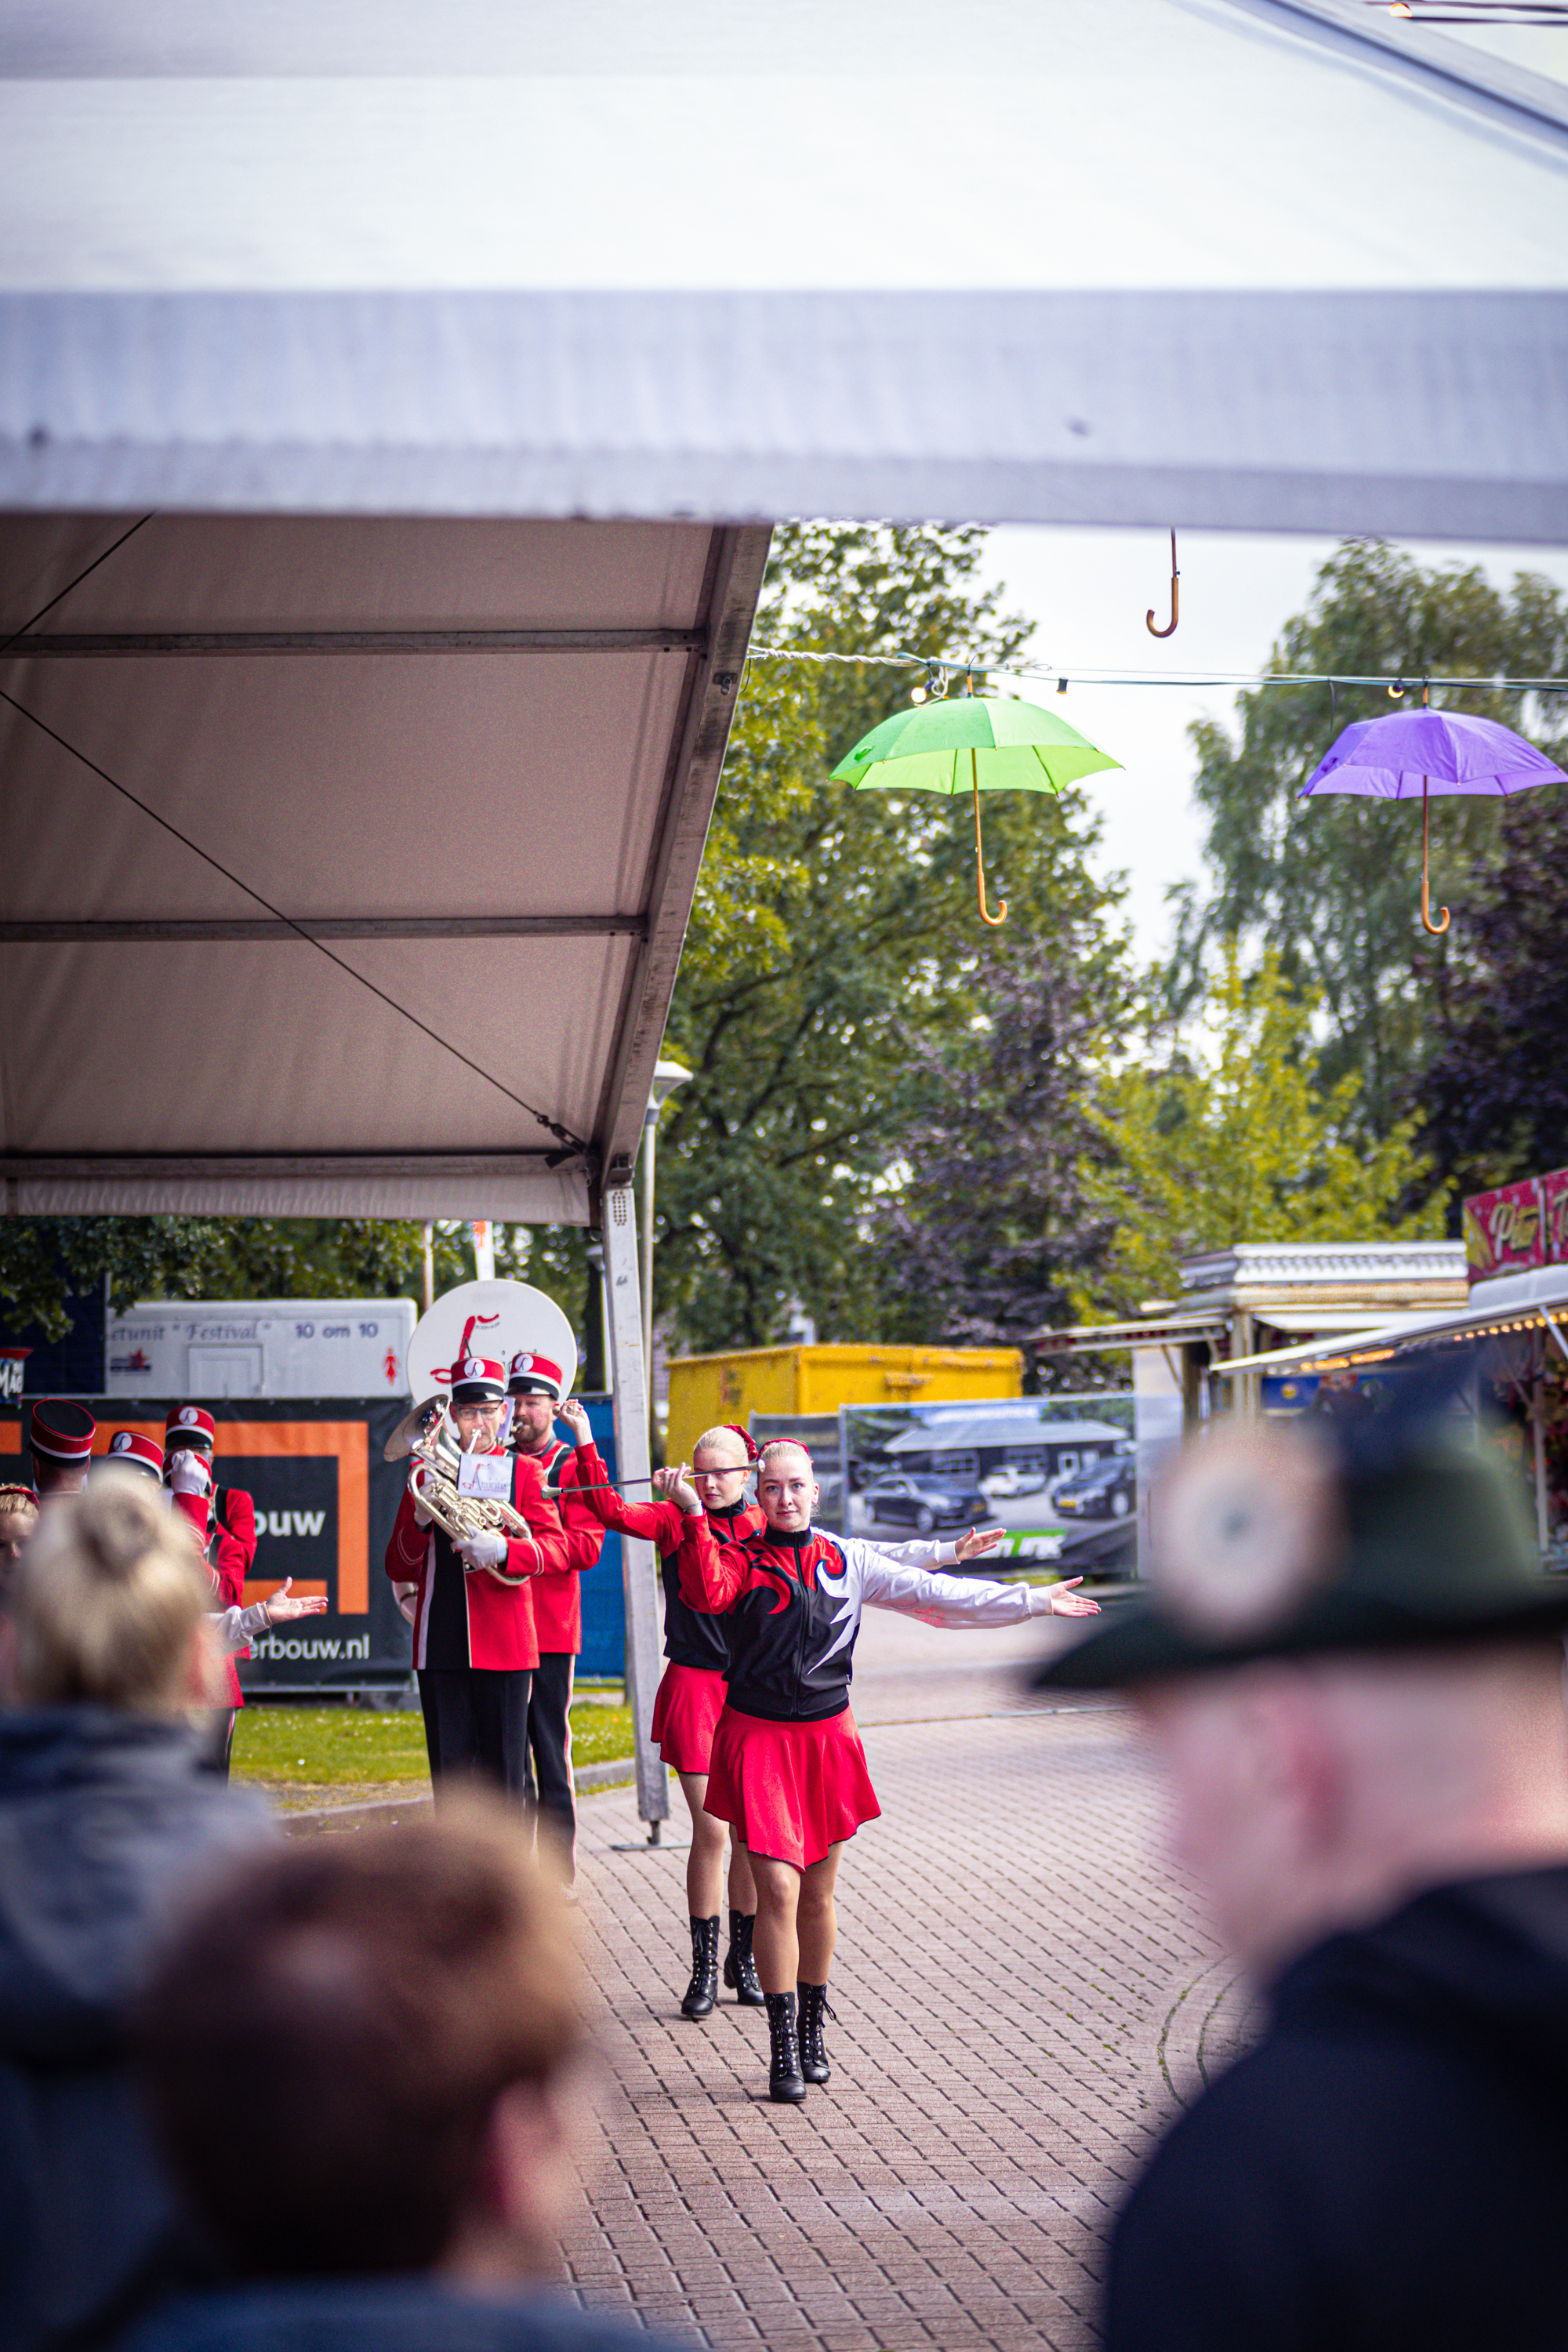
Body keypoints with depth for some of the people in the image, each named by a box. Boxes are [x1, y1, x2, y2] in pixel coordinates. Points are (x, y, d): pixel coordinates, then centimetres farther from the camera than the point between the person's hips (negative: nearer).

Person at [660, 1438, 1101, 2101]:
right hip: (758, 1740, -3)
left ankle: (812, 2030, 28)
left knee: (818, 1895, 10)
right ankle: (783, 2048, -2)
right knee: (778, 1889, -10)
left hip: (827, 1736, 3)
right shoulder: (741, 1558, -1)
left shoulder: (847, 1561, 6)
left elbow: (933, 1593, 9)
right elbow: (708, 1594, -23)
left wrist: (1031, 1601, 9)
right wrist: (695, 1517, -29)